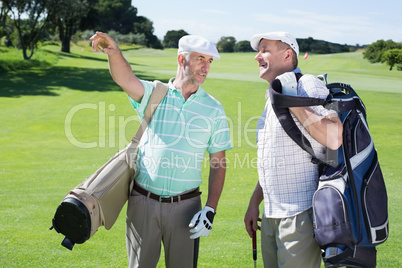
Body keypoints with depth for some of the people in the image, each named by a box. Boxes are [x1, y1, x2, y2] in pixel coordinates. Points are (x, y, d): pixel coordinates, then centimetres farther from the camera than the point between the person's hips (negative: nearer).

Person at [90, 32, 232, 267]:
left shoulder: (214, 109, 4)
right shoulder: (154, 94, 3)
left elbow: (218, 163, 4)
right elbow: (125, 78, -19)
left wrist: (211, 210, -4)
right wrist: (114, 52, -41)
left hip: (185, 206, 0)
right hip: (143, 202, 0)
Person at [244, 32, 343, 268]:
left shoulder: (306, 85, -10)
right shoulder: (274, 98, 18)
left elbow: (334, 138, -25)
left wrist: (291, 104, -21)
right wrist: (254, 202, 22)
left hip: (301, 214, -9)